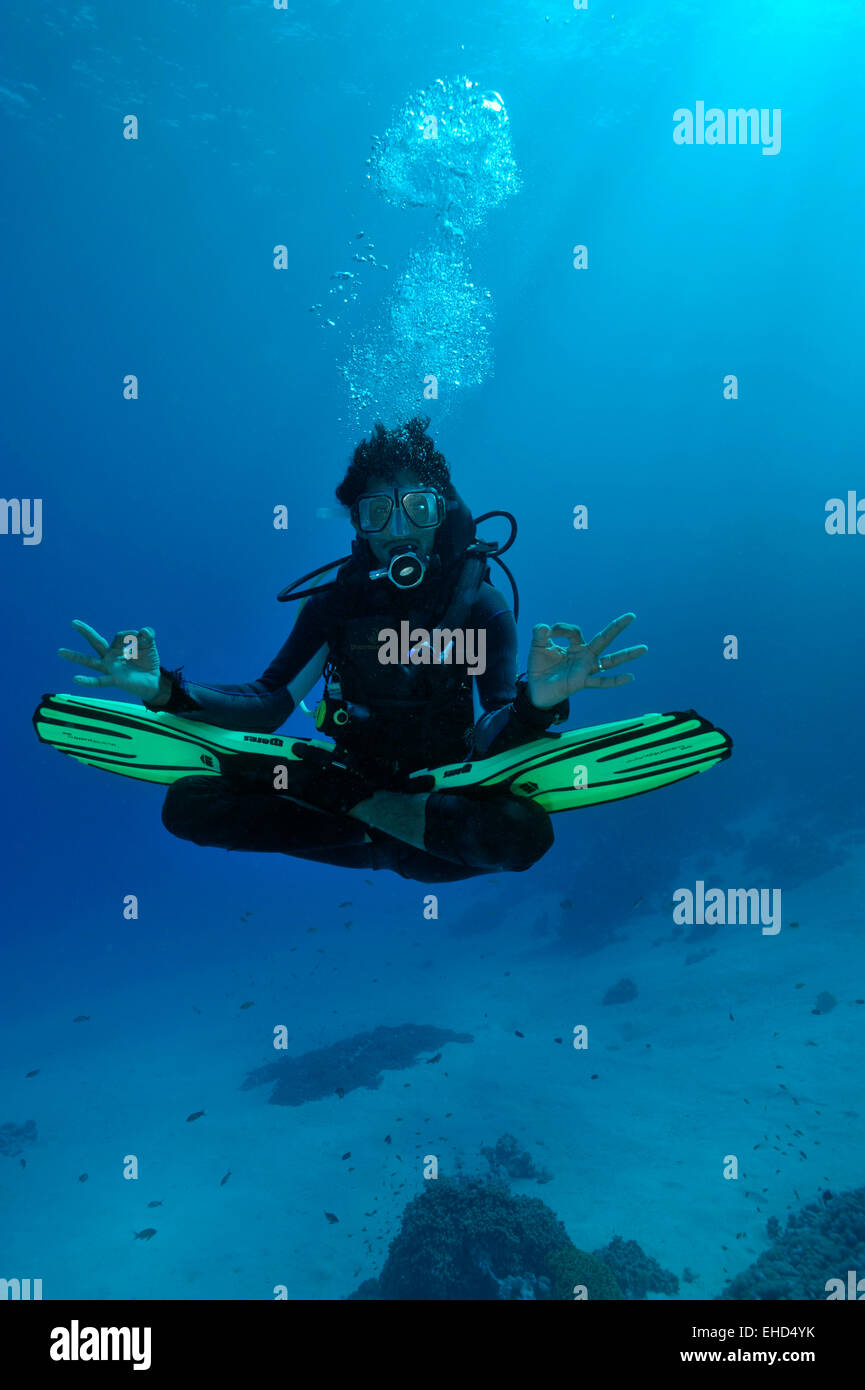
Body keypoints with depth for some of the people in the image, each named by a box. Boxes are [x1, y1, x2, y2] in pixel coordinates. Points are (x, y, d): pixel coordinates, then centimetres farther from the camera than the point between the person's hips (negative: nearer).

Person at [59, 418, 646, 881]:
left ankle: (350, 806, -18)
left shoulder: (481, 604, -10)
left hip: (444, 790, -2)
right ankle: (388, 842, -15)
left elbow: (490, 741, -23)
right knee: (188, 804, -16)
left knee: (526, 831, -37)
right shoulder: (338, 602, -3)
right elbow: (267, 706, -12)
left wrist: (536, 702, -48)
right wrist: (166, 690, -30)